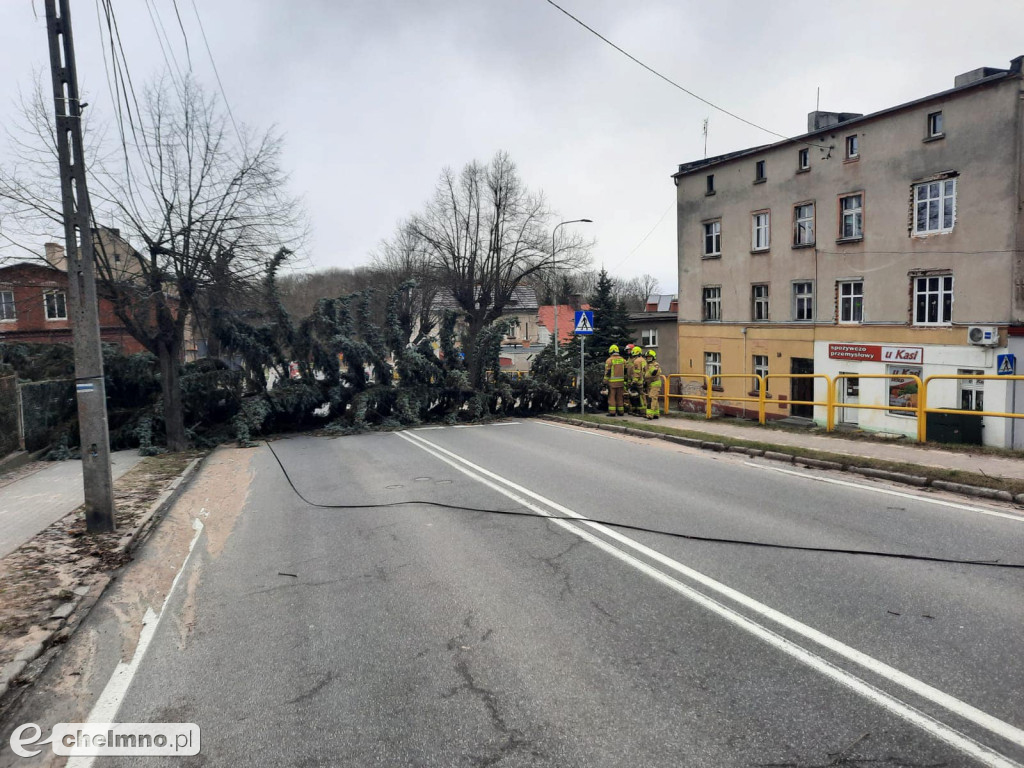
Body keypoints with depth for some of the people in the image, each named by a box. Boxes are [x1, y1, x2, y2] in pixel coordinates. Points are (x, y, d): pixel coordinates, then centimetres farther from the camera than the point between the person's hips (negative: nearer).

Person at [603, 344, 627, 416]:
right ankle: (621, 411, 13)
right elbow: (626, 370, 12)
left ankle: (612, 412, -5)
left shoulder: (609, 360, -7)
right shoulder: (622, 359, 9)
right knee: (619, 397, 11)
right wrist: (625, 380, 20)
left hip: (612, 381, -5)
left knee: (612, 397, -1)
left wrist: (605, 381, -4)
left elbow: (607, 372, -9)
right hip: (621, 381, 5)